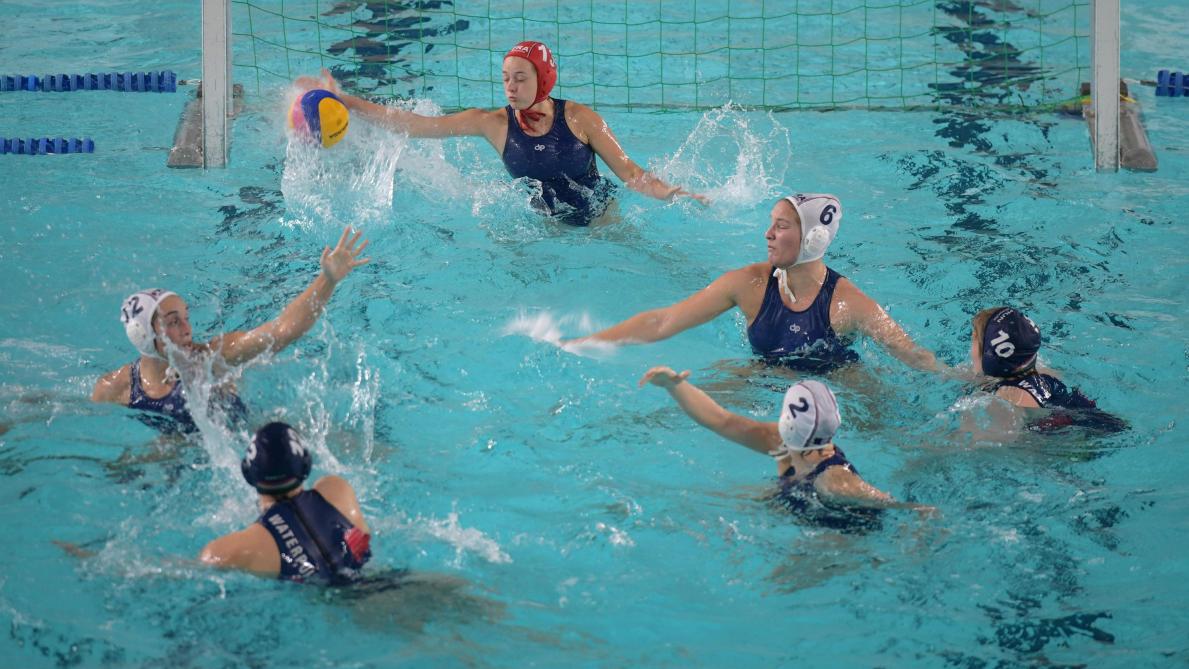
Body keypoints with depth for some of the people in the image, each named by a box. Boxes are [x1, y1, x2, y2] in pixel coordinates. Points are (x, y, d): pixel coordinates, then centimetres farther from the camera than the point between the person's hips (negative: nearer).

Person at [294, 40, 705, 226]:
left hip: (601, 217, -2)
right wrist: (344, 100, -17)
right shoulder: (494, 124, -12)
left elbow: (629, 173, -12)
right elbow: (413, 125, -13)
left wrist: (675, 194, -30)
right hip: (550, 224, 2)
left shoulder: (579, 118, -16)